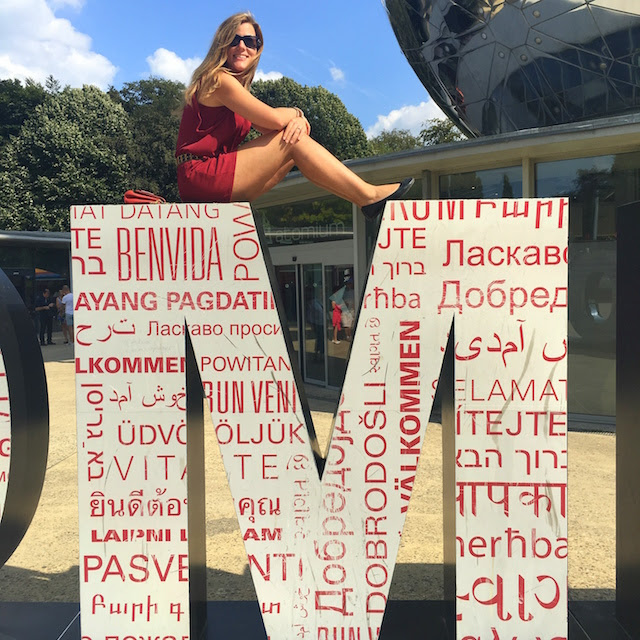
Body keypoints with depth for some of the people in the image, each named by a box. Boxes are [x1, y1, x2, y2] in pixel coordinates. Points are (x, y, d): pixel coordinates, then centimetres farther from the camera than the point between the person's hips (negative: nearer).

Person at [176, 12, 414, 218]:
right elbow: (274, 119, -19)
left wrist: (297, 120, -10)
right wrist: (296, 112, 3)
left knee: (294, 135, 4)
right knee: (292, 142, -13)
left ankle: (365, 195, -3)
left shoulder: (238, 86, 21)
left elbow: (268, 129, 12)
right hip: (200, 176, -9)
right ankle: (368, 196, -12)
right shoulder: (219, 79, -9)